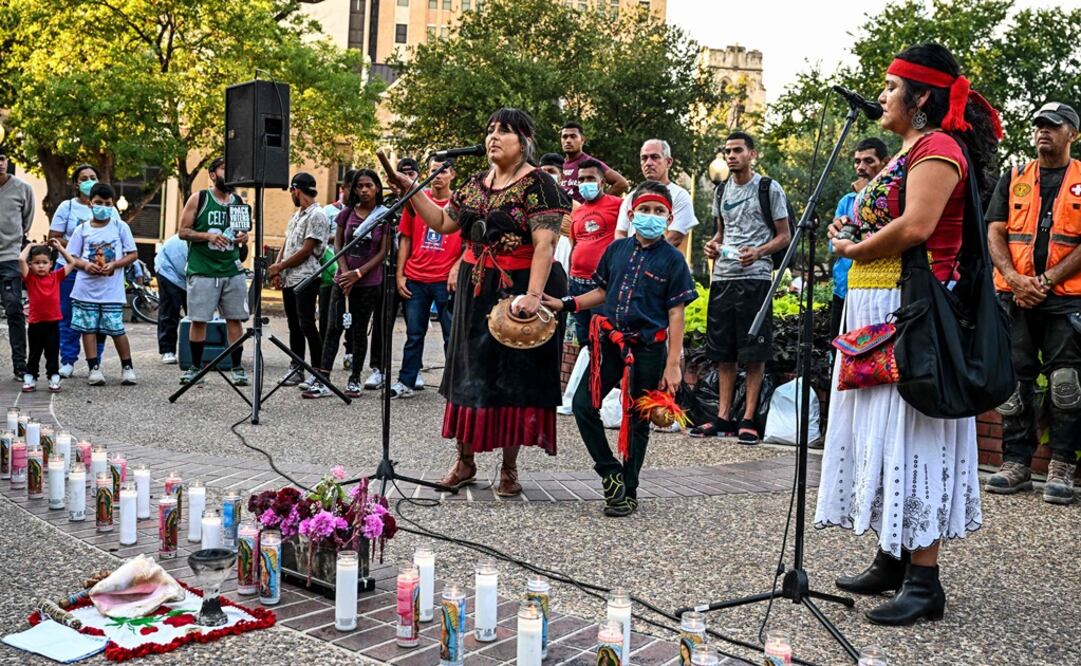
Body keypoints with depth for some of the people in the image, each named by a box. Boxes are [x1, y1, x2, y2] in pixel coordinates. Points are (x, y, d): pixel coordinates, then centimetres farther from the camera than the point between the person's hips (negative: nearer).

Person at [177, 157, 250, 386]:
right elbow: (183, 231, -1)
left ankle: (237, 367, 11)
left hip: (232, 270, 3)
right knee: (198, 320, -1)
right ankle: (195, 366, 12)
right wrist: (208, 236, -16)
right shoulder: (198, 199, 0)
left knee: (235, 319, 3)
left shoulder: (239, 201, 10)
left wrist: (243, 237, -3)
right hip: (202, 270, -3)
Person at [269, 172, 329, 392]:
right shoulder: (296, 215, 19)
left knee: (307, 325, -11)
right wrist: (277, 271, 5)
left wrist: (278, 267, -8)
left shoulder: (317, 216, -10)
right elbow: (286, 245, 19)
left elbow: (306, 251, -15)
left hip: (305, 279, -9)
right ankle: (297, 369, 19)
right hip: (288, 279, 9)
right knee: (294, 325, 12)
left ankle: (320, 372, -8)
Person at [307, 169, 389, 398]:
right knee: (334, 328, -3)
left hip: (369, 283, -2)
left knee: (359, 331, 4)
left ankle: (354, 380, 14)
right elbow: (338, 245, 7)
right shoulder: (347, 213, 7)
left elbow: (383, 252, -6)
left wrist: (358, 273, -12)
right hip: (343, 280, 2)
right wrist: (345, 272, -8)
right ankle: (323, 381, -4)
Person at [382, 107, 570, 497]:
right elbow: (442, 223, 17)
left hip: (519, 288, -6)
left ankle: (509, 468, 14)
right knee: (469, 372, 9)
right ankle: (464, 461, 21)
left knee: (513, 377, 1)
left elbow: (545, 244, -19)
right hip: (475, 289, 7)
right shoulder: (476, 184, 11)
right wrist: (411, 191, 6)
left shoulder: (537, 184, -10)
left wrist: (532, 295, -30)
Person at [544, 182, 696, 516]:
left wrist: (672, 364, -10)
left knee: (636, 421, 5)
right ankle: (610, 472, 15)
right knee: (583, 405, -2)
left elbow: (676, 314, -5)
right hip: (609, 341, 4)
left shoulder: (672, 259, -4)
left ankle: (628, 492, 18)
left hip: (647, 348, -4)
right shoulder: (617, 249, 7)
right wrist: (565, 304, 5)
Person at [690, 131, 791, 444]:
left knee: (754, 352, -3)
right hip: (722, 277, 6)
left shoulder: (769, 189, -1)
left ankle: (748, 419, 1)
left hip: (755, 278, -6)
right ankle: (723, 417, 12)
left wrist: (758, 252, -18)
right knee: (723, 351, 7)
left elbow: (784, 236, -1)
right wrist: (713, 245, 4)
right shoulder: (722, 190, 16)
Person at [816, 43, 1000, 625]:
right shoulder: (908, 151, 20)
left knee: (908, 434, -9)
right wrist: (855, 234, 4)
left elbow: (914, 228, -23)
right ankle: (892, 561, 20)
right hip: (877, 308, 10)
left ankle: (924, 581, -3)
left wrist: (853, 250, -9)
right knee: (883, 432, 12)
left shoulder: (937, 147, -11)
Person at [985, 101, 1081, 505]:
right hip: (1014, 298, 3)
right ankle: (1016, 463, 11)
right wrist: (1015, 280, -9)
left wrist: (1047, 279, -13)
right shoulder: (1013, 180, 14)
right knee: (1014, 381, 4)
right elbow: (994, 234, 7)